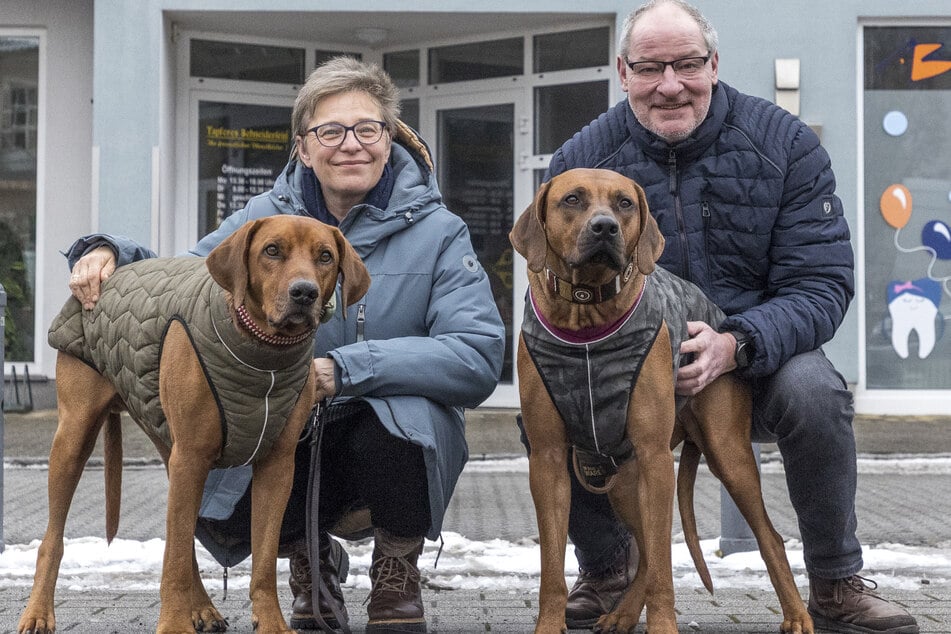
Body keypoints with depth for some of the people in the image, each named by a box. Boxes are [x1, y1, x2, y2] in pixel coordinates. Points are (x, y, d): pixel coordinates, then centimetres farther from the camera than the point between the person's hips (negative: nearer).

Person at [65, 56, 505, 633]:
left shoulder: (437, 232, -10)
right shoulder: (268, 217, 0)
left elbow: (480, 356, -23)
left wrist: (345, 371, -31)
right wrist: (107, 253, -11)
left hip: (399, 440, -3)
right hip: (290, 443, 3)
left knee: (396, 418, -37)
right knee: (217, 514, -25)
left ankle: (398, 574, -4)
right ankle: (312, 559, 13)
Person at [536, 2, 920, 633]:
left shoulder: (785, 144, -8)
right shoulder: (581, 160, -5)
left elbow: (822, 285, -13)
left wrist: (736, 344, -33)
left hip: (759, 358, -1)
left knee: (813, 390, -34)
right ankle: (607, 568, 4)